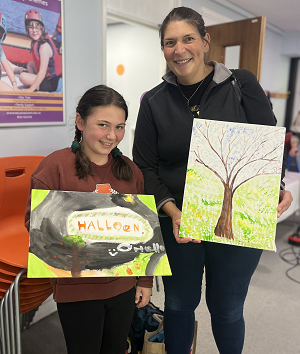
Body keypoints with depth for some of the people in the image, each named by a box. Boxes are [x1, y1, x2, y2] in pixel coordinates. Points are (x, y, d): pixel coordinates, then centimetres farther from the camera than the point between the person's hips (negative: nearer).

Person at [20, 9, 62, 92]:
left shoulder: (44, 46, -25)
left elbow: (42, 73, -26)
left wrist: (30, 90, -21)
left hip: (52, 83, -10)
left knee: (23, 77, -19)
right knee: (30, 64, 28)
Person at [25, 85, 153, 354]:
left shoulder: (130, 170, 3)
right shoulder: (55, 165, -11)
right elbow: (34, 221, -9)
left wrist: (145, 281, 10)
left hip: (123, 286, 4)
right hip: (76, 289, -4)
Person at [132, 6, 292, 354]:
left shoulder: (242, 85, -2)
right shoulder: (154, 102, 1)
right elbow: (145, 168, -2)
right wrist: (172, 213, -16)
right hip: (178, 225, 1)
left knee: (227, 310, 18)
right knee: (179, 305, 19)